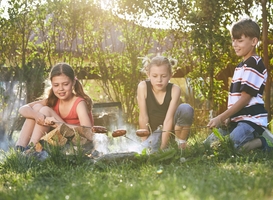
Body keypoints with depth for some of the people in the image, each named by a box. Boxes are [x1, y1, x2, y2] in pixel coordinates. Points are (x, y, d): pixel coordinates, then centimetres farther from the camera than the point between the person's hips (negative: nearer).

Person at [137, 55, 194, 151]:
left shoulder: (174, 90, -17)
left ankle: (181, 143, -9)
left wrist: (163, 147, -28)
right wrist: (145, 141, -15)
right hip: (154, 132, 0)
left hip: (171, 129, 1)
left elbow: (168, 119, -24)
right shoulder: (143, 87, -17)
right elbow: (143, 117, -16)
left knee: (186, 108, -28)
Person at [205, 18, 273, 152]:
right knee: (208, 144, 9)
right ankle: (255, 138, 9)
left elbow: (245, 98, -16)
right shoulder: (240, 66, 19)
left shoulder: (254, 64, -11)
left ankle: (261, 143, -8)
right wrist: (228, 119, 5)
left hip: (251, 120, -10)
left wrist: (221, 118, -15)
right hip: (237, 120, 10)